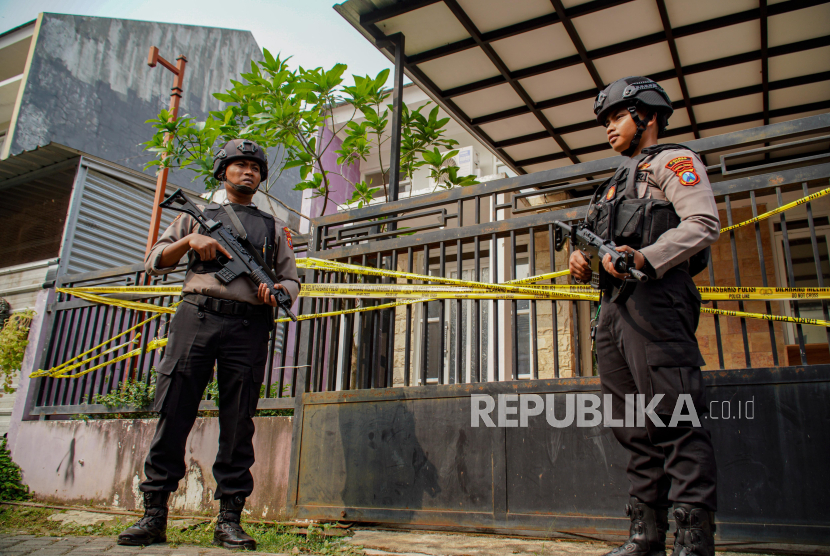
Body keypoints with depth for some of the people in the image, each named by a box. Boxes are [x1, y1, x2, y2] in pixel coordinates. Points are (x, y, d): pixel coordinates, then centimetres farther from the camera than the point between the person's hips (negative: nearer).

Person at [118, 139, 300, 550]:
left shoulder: (273, 228, 22)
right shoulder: (197, 216, 21)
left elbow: (292, 280, 19)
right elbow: (154, 263, 16)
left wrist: (277, 292, -5)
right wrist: (190, 240, -2)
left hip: (248, 327, 0)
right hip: (196, 318, 0)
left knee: (238, 425, -2)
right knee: (173, 415, -3)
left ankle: (229, 520, 3)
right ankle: (153, 515, 5)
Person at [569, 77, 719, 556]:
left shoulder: (674, 160, 7)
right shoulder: (618, 184, 31)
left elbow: (703, 223, -9)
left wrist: (645, 259, -23)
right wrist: (584, 262, 7)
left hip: (655, 300, -8)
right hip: (616, 308, 8)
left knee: (675, 421, -12)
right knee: (637, 430, 6)